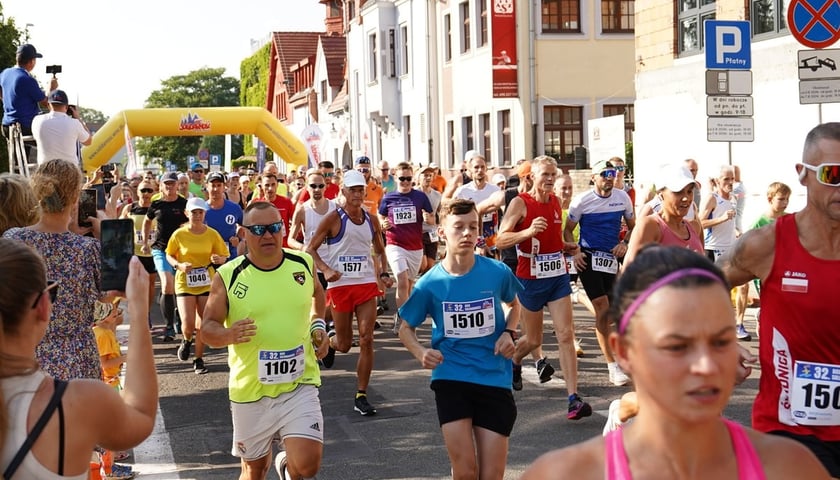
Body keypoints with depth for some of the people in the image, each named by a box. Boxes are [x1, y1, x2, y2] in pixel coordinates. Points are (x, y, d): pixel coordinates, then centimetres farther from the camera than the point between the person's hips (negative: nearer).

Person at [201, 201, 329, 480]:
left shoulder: (303, 263, -1)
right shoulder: (228, 276, -9)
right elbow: (208, 329, -5)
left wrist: (318, 325, 6)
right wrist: (229, 334, -26)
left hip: (299, 385, 1)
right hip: (250, 390, 0)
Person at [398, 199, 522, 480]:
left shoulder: (498, 272, -5)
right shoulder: (430, 284, -6)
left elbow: (514, 304, 17)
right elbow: (406, 328, 9)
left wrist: (508, 333, -2)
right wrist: (420, 352, -12)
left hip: (495, 379, 1)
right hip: (451, 378, -1)